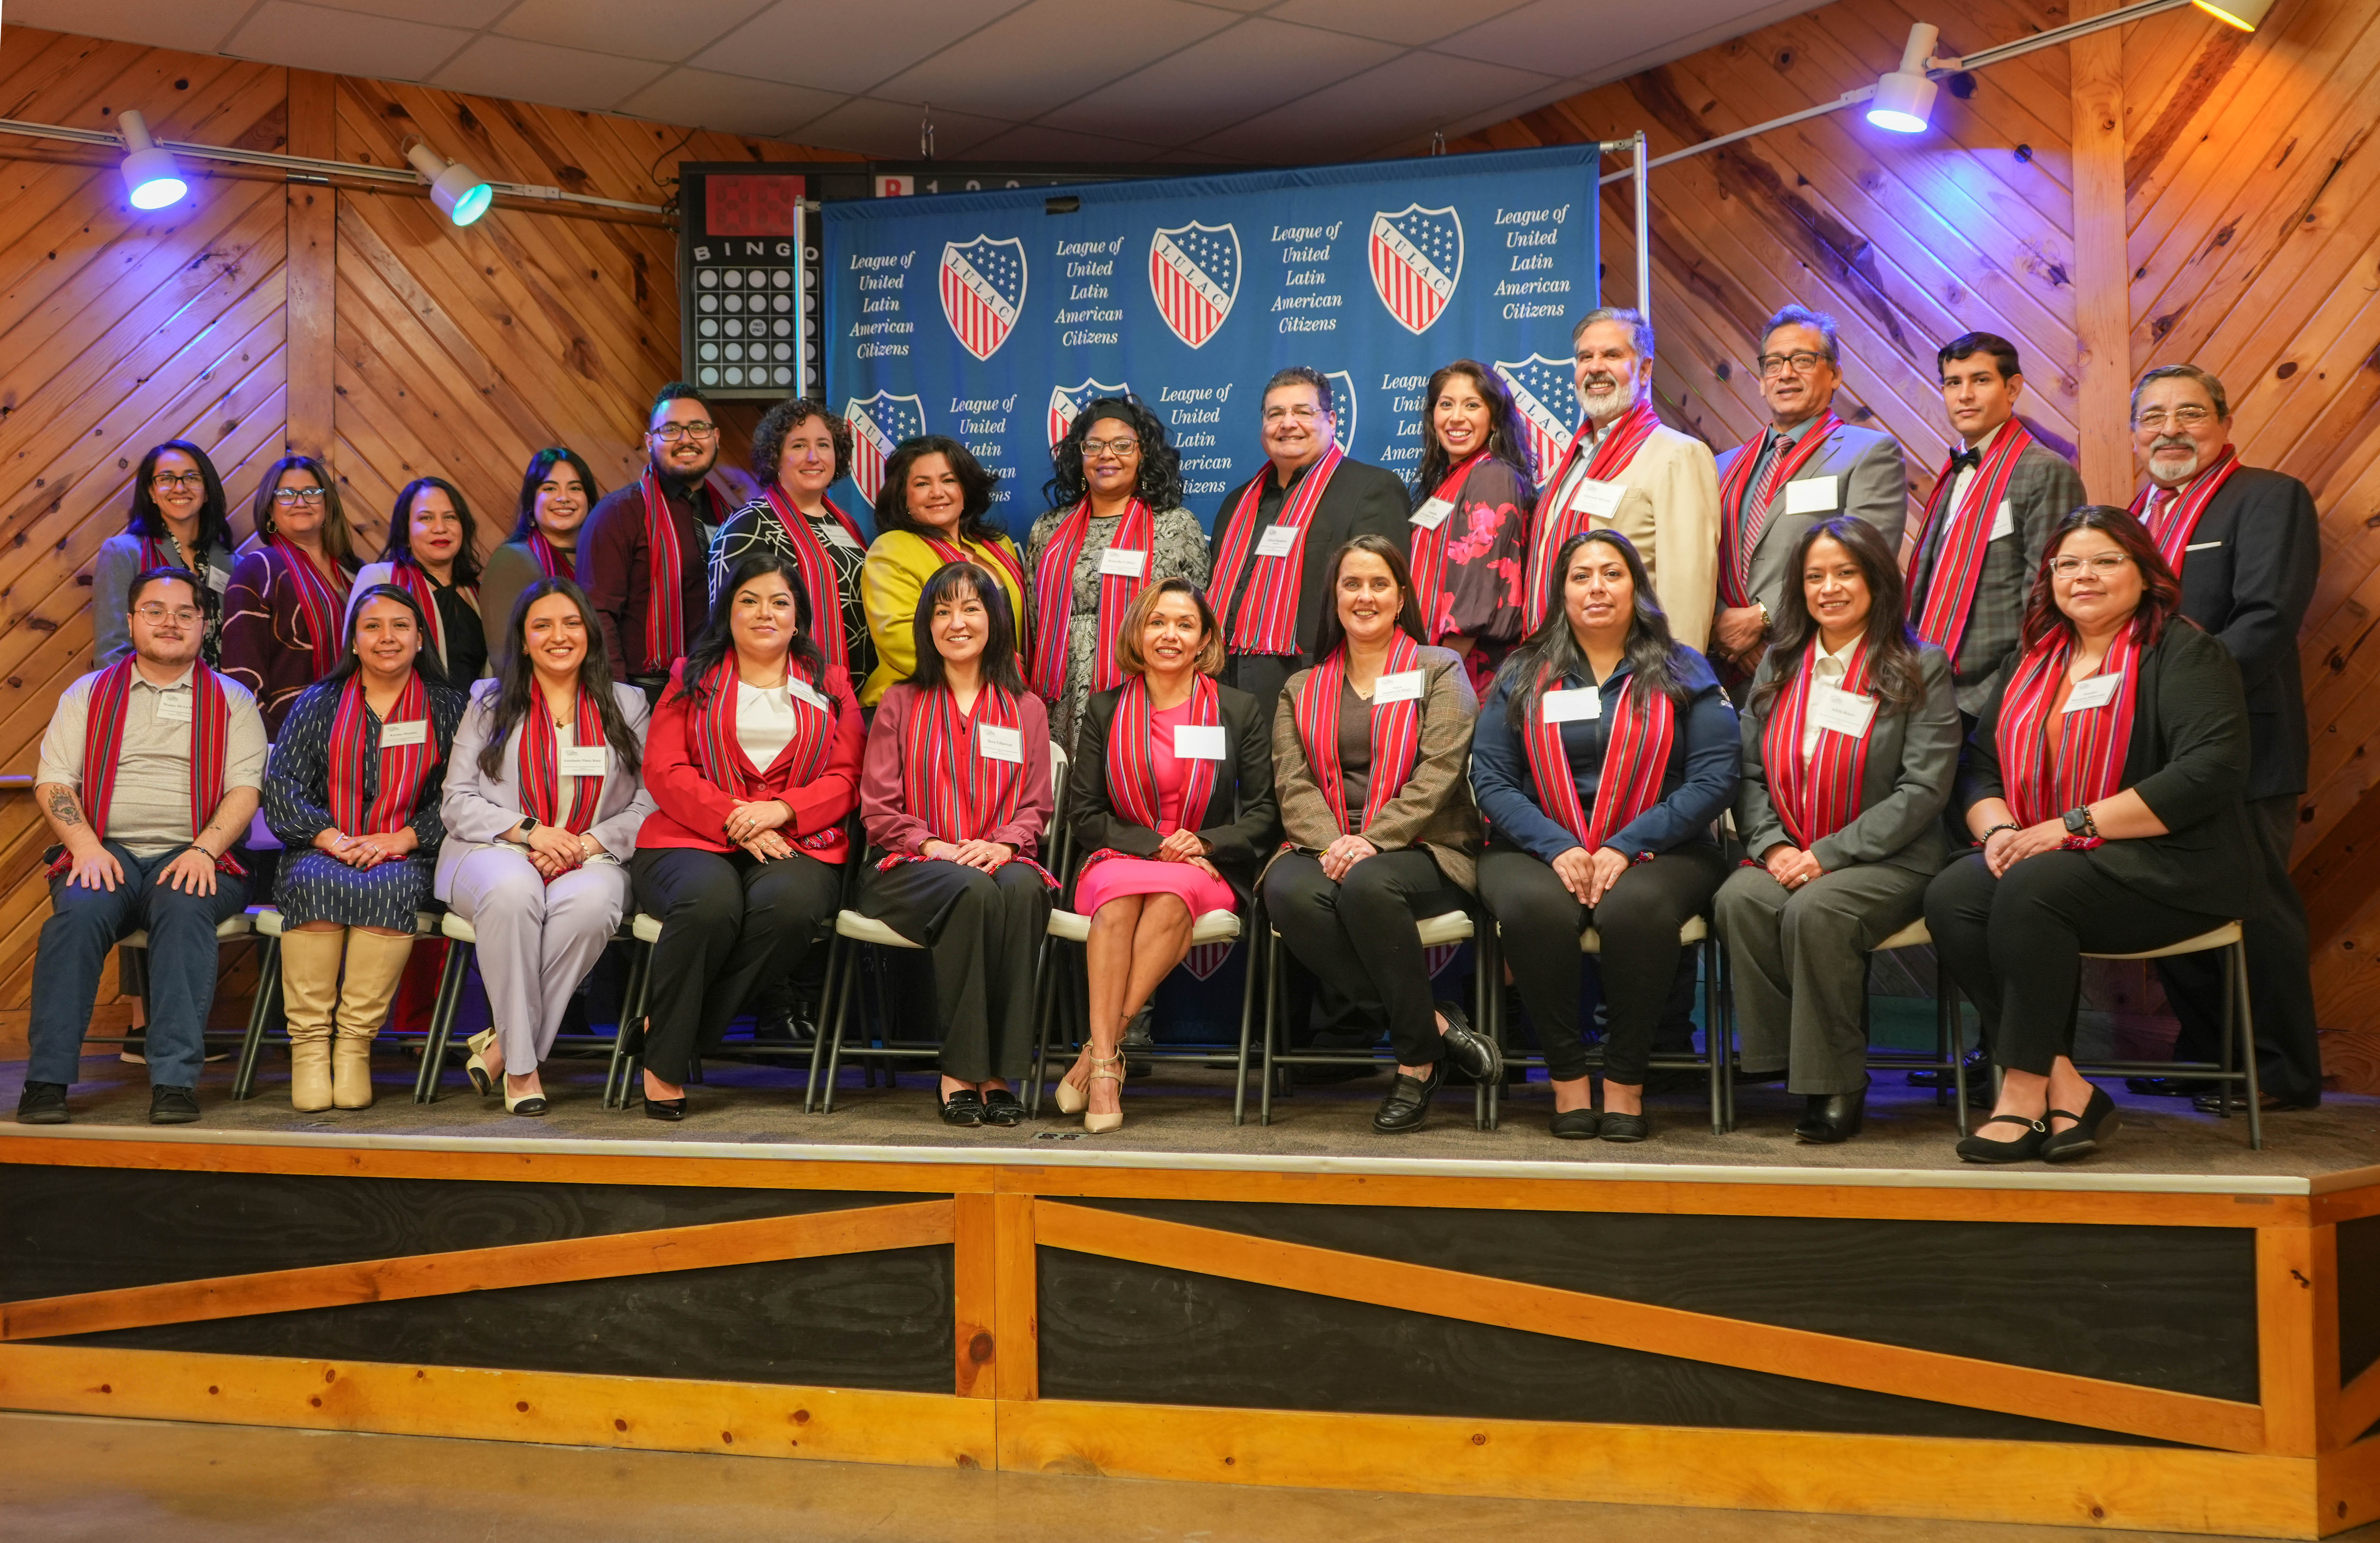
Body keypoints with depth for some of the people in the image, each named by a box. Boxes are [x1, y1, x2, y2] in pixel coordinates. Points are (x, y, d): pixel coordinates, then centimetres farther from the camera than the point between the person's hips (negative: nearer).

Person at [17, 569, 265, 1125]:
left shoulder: (232, 700, 16)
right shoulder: (88, 694, 19)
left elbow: (245, 788, 4)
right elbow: (53, 781, 9)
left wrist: (205, 849, -14)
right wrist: (87, 847, -9)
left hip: (194, 857, -1)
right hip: (109, 853, 1)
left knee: (185, 907, -35)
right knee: (78, 910, -32)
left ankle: (175, 1081, -39)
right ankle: (47, 1080, -30)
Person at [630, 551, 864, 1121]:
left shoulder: (830, 686, 20)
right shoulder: (692, 679, 18)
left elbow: (846, 780, 10)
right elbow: (663, 771, 6)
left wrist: (781, 809, -10)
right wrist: (734, 820, -10)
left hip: (797, 844, 1)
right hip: (692, 840, -1)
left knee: (790, 903, -37)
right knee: (711, 898, -38)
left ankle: (675, 1032, -22)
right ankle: (663, 1062, -23)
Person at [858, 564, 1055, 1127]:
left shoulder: (1026, 710, 18)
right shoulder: (900, 704, 15)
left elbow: (1034, 810, 11)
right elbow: (878, 810, 6)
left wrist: (1003, 846, -12)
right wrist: (935, 847, -11)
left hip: (1002, 862, 1)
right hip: (913, 868, -1)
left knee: (1021, 889, -37)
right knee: (972, 890, -37)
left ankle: (1000, 1073, -35)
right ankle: (959, 1073, -33)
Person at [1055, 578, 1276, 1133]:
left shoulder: (1239, 710, 10)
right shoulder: (1105, 710, 11)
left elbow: (1264, 813, 8)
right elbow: (1083, 812, 7)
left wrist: (1204, 844, -10)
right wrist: (1155, 845, -8)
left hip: (1209, 872, 0)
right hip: (1118, 860, 0)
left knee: (1172, 892, -36)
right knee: (1120, 891, -36)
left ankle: (1099, 1051, -35)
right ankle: (1106, 1065, -39)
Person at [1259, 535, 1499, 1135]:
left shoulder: (1439, 671, 12)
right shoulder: (1302, 690, 22)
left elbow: (1438, 775, -3)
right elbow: (1293, 784, 6)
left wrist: (1372, 841, -18)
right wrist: (1332, 843, -15)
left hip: (1423, 851, -3)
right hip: (1326, 848, 3)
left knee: (1368, 885, -37)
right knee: (1290, 891, -32)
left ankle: (1419, 1057, -20)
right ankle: (1434, 1024, -23)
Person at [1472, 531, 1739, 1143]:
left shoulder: (1682, 674, 9)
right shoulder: (1523, 677, 13)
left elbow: (1713, 778, -1)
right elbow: (1490, 777, 4)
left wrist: (1627, 847, -13)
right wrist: (1557, 847, -12)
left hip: (1656, 852, -1)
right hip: (1540, 848, 1)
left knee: (1637, 906, -35)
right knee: (1534, 905, -34)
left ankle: (1625, 1081, -18)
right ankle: (1567, 1078, -18)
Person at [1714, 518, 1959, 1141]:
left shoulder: (1922, 669, 2)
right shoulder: (1780, 666, 17)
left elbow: (1923, 790, -7)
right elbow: (1750, 773, 12)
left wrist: (1830, 854, -15)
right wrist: (1772, 845, -8)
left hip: (1888, 861, -4)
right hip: (1786, 857, 4)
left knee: (1816, 911, -34)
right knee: (1739, 899, -29)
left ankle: (1836, 1083, -19)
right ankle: (1788, 1062, -18)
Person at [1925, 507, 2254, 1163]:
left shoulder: (2185, 654, -2)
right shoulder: (2033, 665, 20)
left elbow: (2210, 772, -16)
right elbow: (1980, 764, 17)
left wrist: (2072, 826, -18)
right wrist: (1998, 828, -7)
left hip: (2166, 867, -6)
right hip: (2039, 858, 6)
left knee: (2032, 888, -34)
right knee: (1951, 895, -25)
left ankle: (2025, 1091, -25)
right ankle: (2065, 1087, -24)